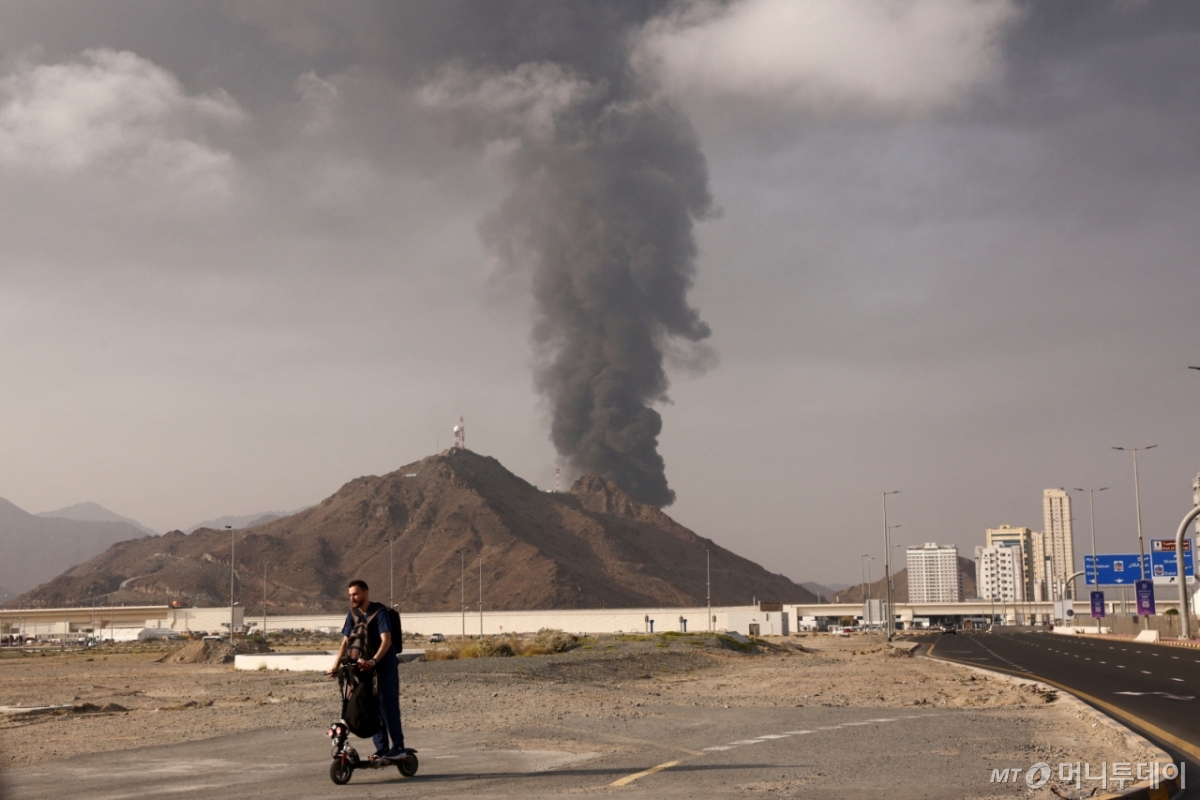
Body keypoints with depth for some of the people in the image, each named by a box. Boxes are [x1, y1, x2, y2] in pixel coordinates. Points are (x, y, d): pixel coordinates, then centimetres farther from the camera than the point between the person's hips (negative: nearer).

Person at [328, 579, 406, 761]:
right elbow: (346, 641, 5)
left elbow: (386, 640, -26)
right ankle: (381, 749, 11)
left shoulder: (379, 612, -15)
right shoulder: (353, 614, 4)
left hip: (385, 666, -6)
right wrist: (337, 664, -8)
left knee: (387, 706, -9)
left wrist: (373, 660, -39)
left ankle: (398, 748, -5)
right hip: (366, 667, 6)